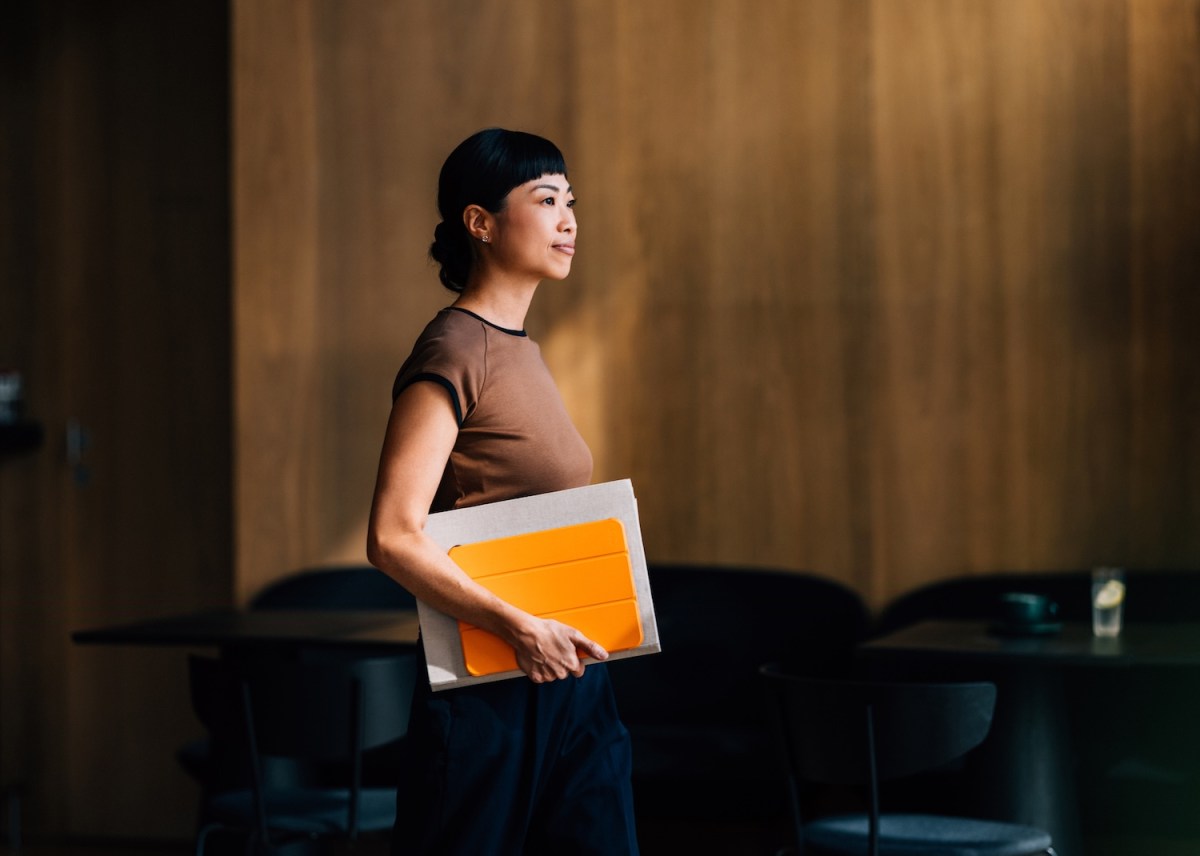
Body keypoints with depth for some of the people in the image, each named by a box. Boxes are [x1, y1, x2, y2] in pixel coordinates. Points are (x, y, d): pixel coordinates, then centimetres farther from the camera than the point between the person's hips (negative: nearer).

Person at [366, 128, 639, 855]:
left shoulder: (526, 352, 14)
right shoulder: (454, 351, -13)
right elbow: (393, 537, -20)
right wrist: (517, 626, -23)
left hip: (568, 673, 8)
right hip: (488, 686, -8)